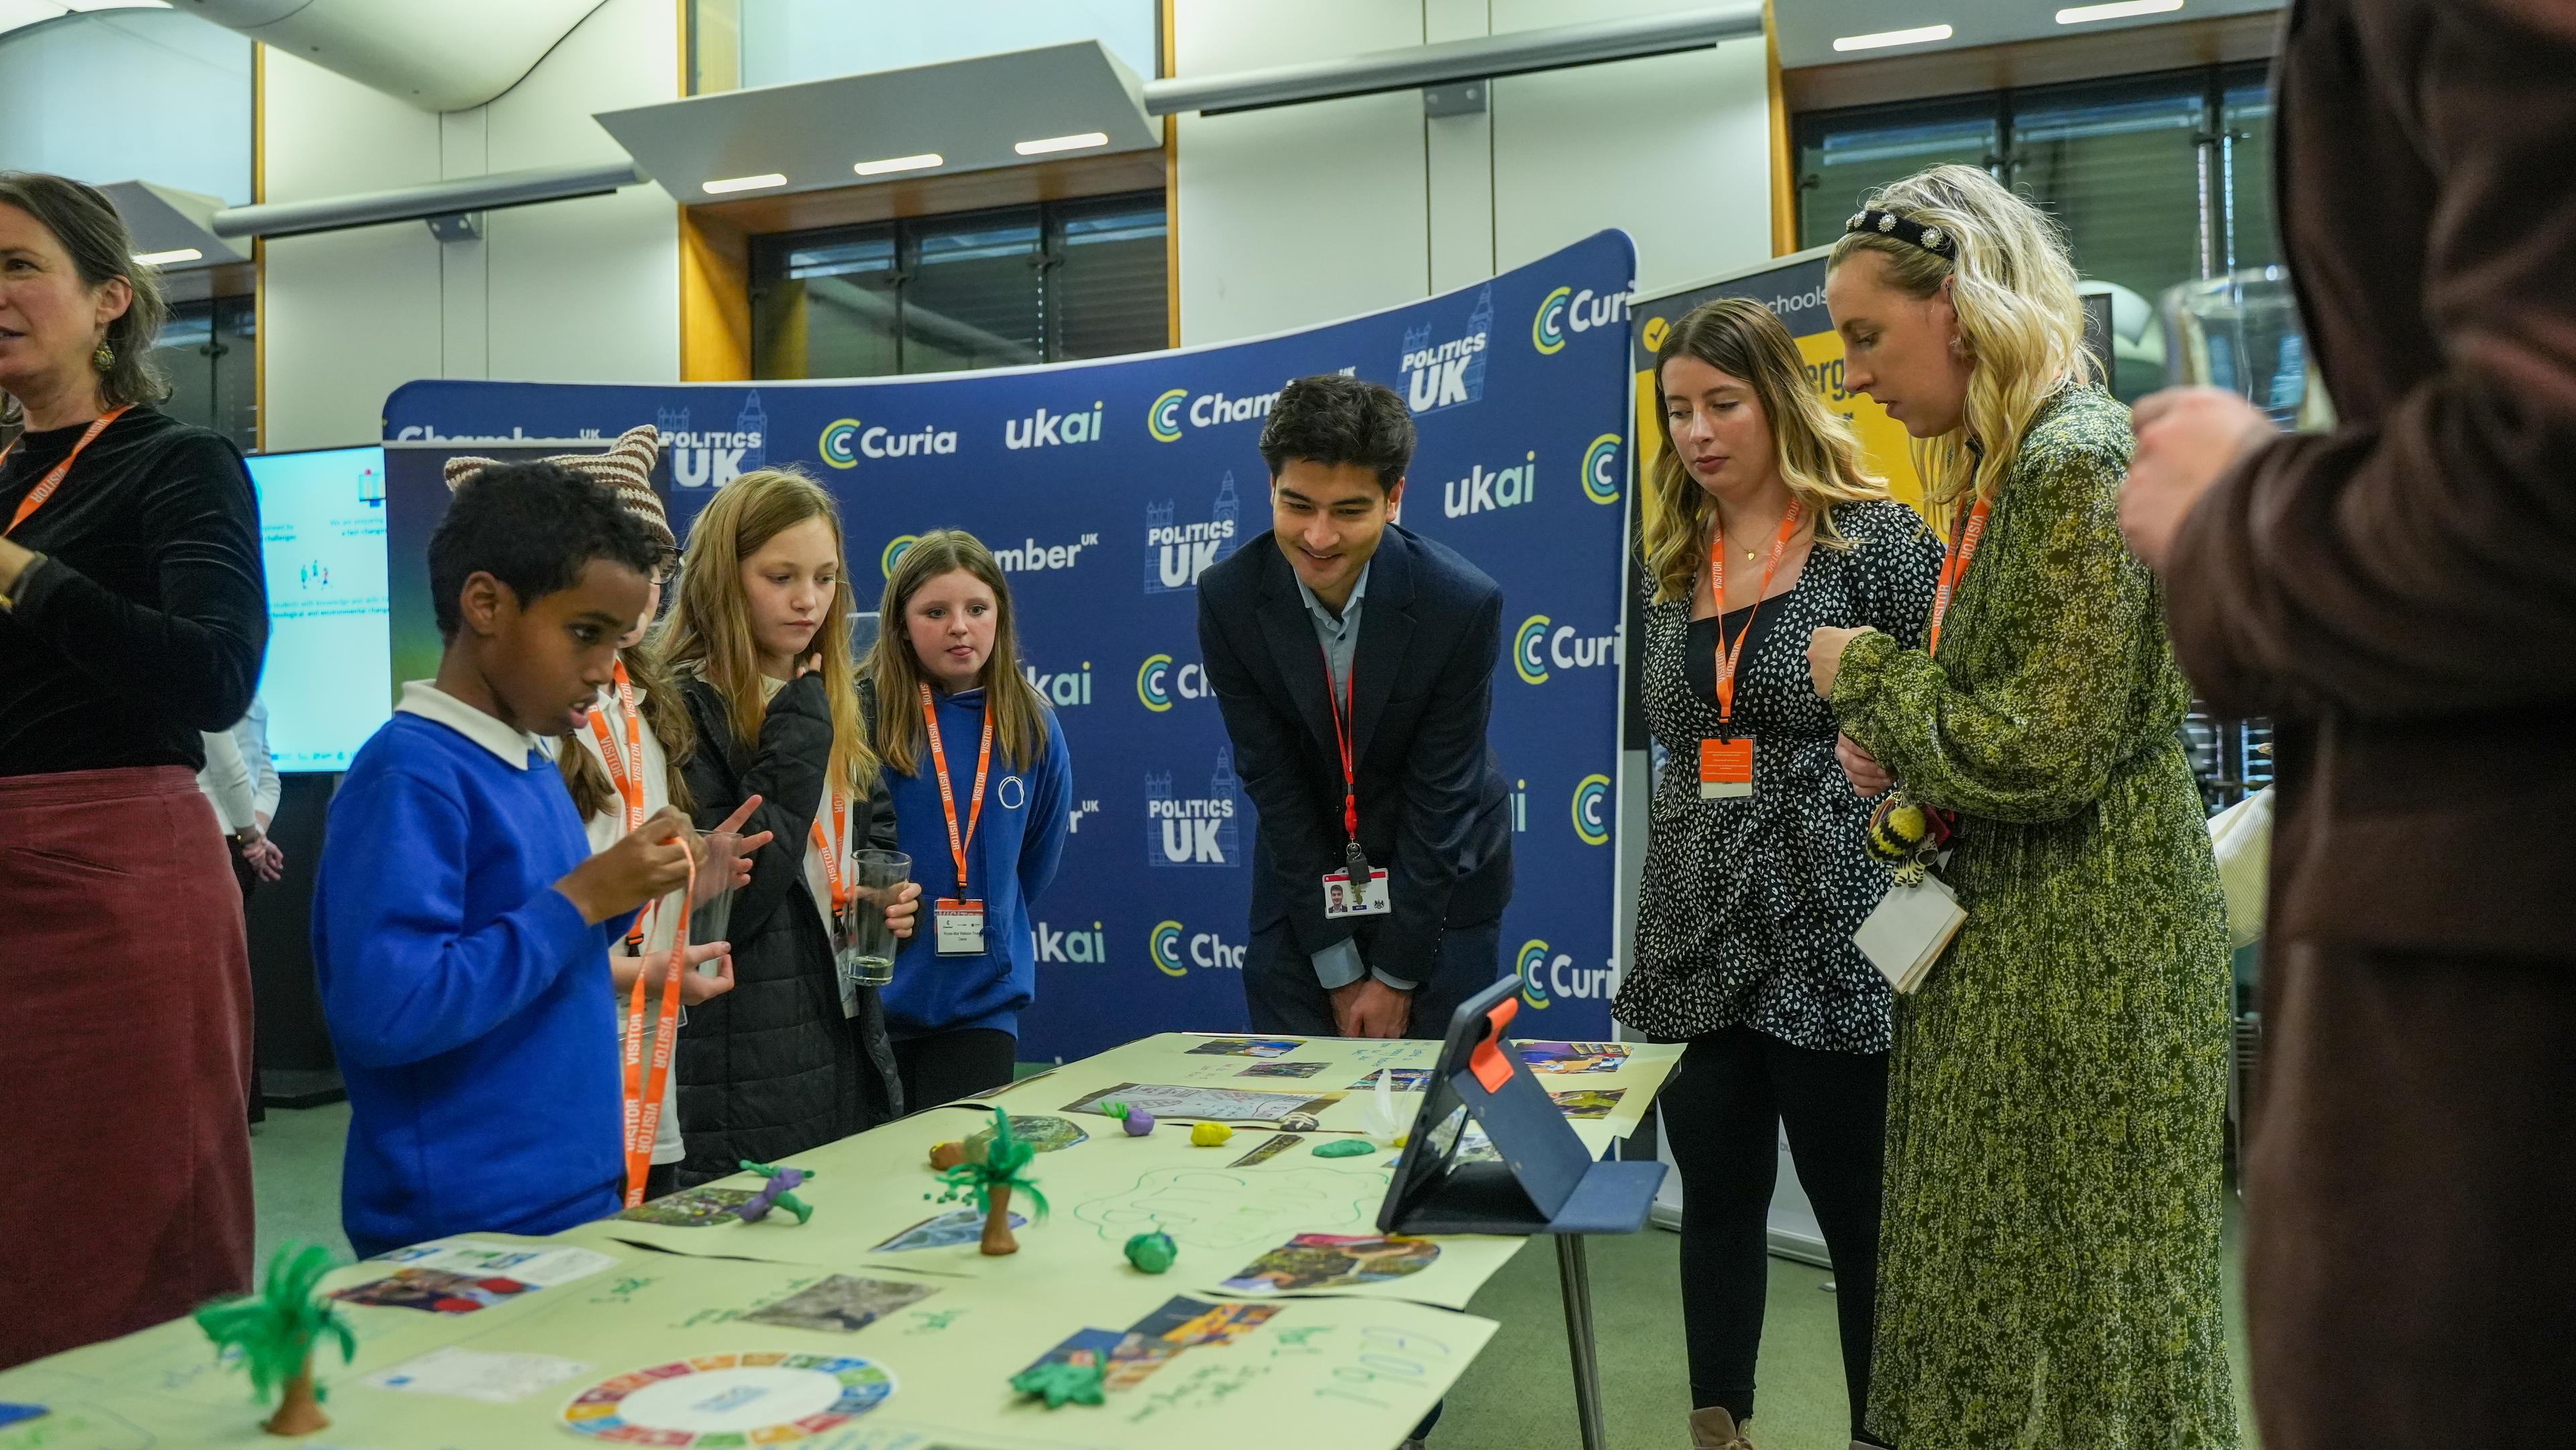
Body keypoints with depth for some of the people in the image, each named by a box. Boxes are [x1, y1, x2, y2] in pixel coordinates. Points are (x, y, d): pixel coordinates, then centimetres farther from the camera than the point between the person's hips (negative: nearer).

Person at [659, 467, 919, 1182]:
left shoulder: (840, 704, 10)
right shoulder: (685, 710, -14)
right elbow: (725, 908, -20)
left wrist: (891, 898, 1)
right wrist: (799, 735, -18)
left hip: (849, 1038, 8)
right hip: (745, 1065, -7)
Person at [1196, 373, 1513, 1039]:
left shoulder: (1464, 603, -21)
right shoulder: (1228, 599, -15)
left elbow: (1440, 796, -16)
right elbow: (1271, 784, -12)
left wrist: (1396, 975, -11)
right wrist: (1338, 969, -10)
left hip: (1441, 882, -1)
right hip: (1302, 882, 2)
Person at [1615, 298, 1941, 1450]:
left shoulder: (1874, 536, -4)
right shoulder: (1673, 567, 11)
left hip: (1829, 933, -5)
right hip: (1697, 936, 5)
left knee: (1861, 1213, 6)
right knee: (1716, 1198, 14)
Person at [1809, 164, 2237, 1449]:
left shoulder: (2076, 461, -16)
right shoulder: (2004, 466, 14)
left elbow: (2045, 752, -21)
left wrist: (1867, 673, -10)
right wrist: (1891, 743, 3)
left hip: (2083, 956, -10)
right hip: (2011, 943, 10)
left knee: (2079, 1308, 2)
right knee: (1986, 1292, 15)